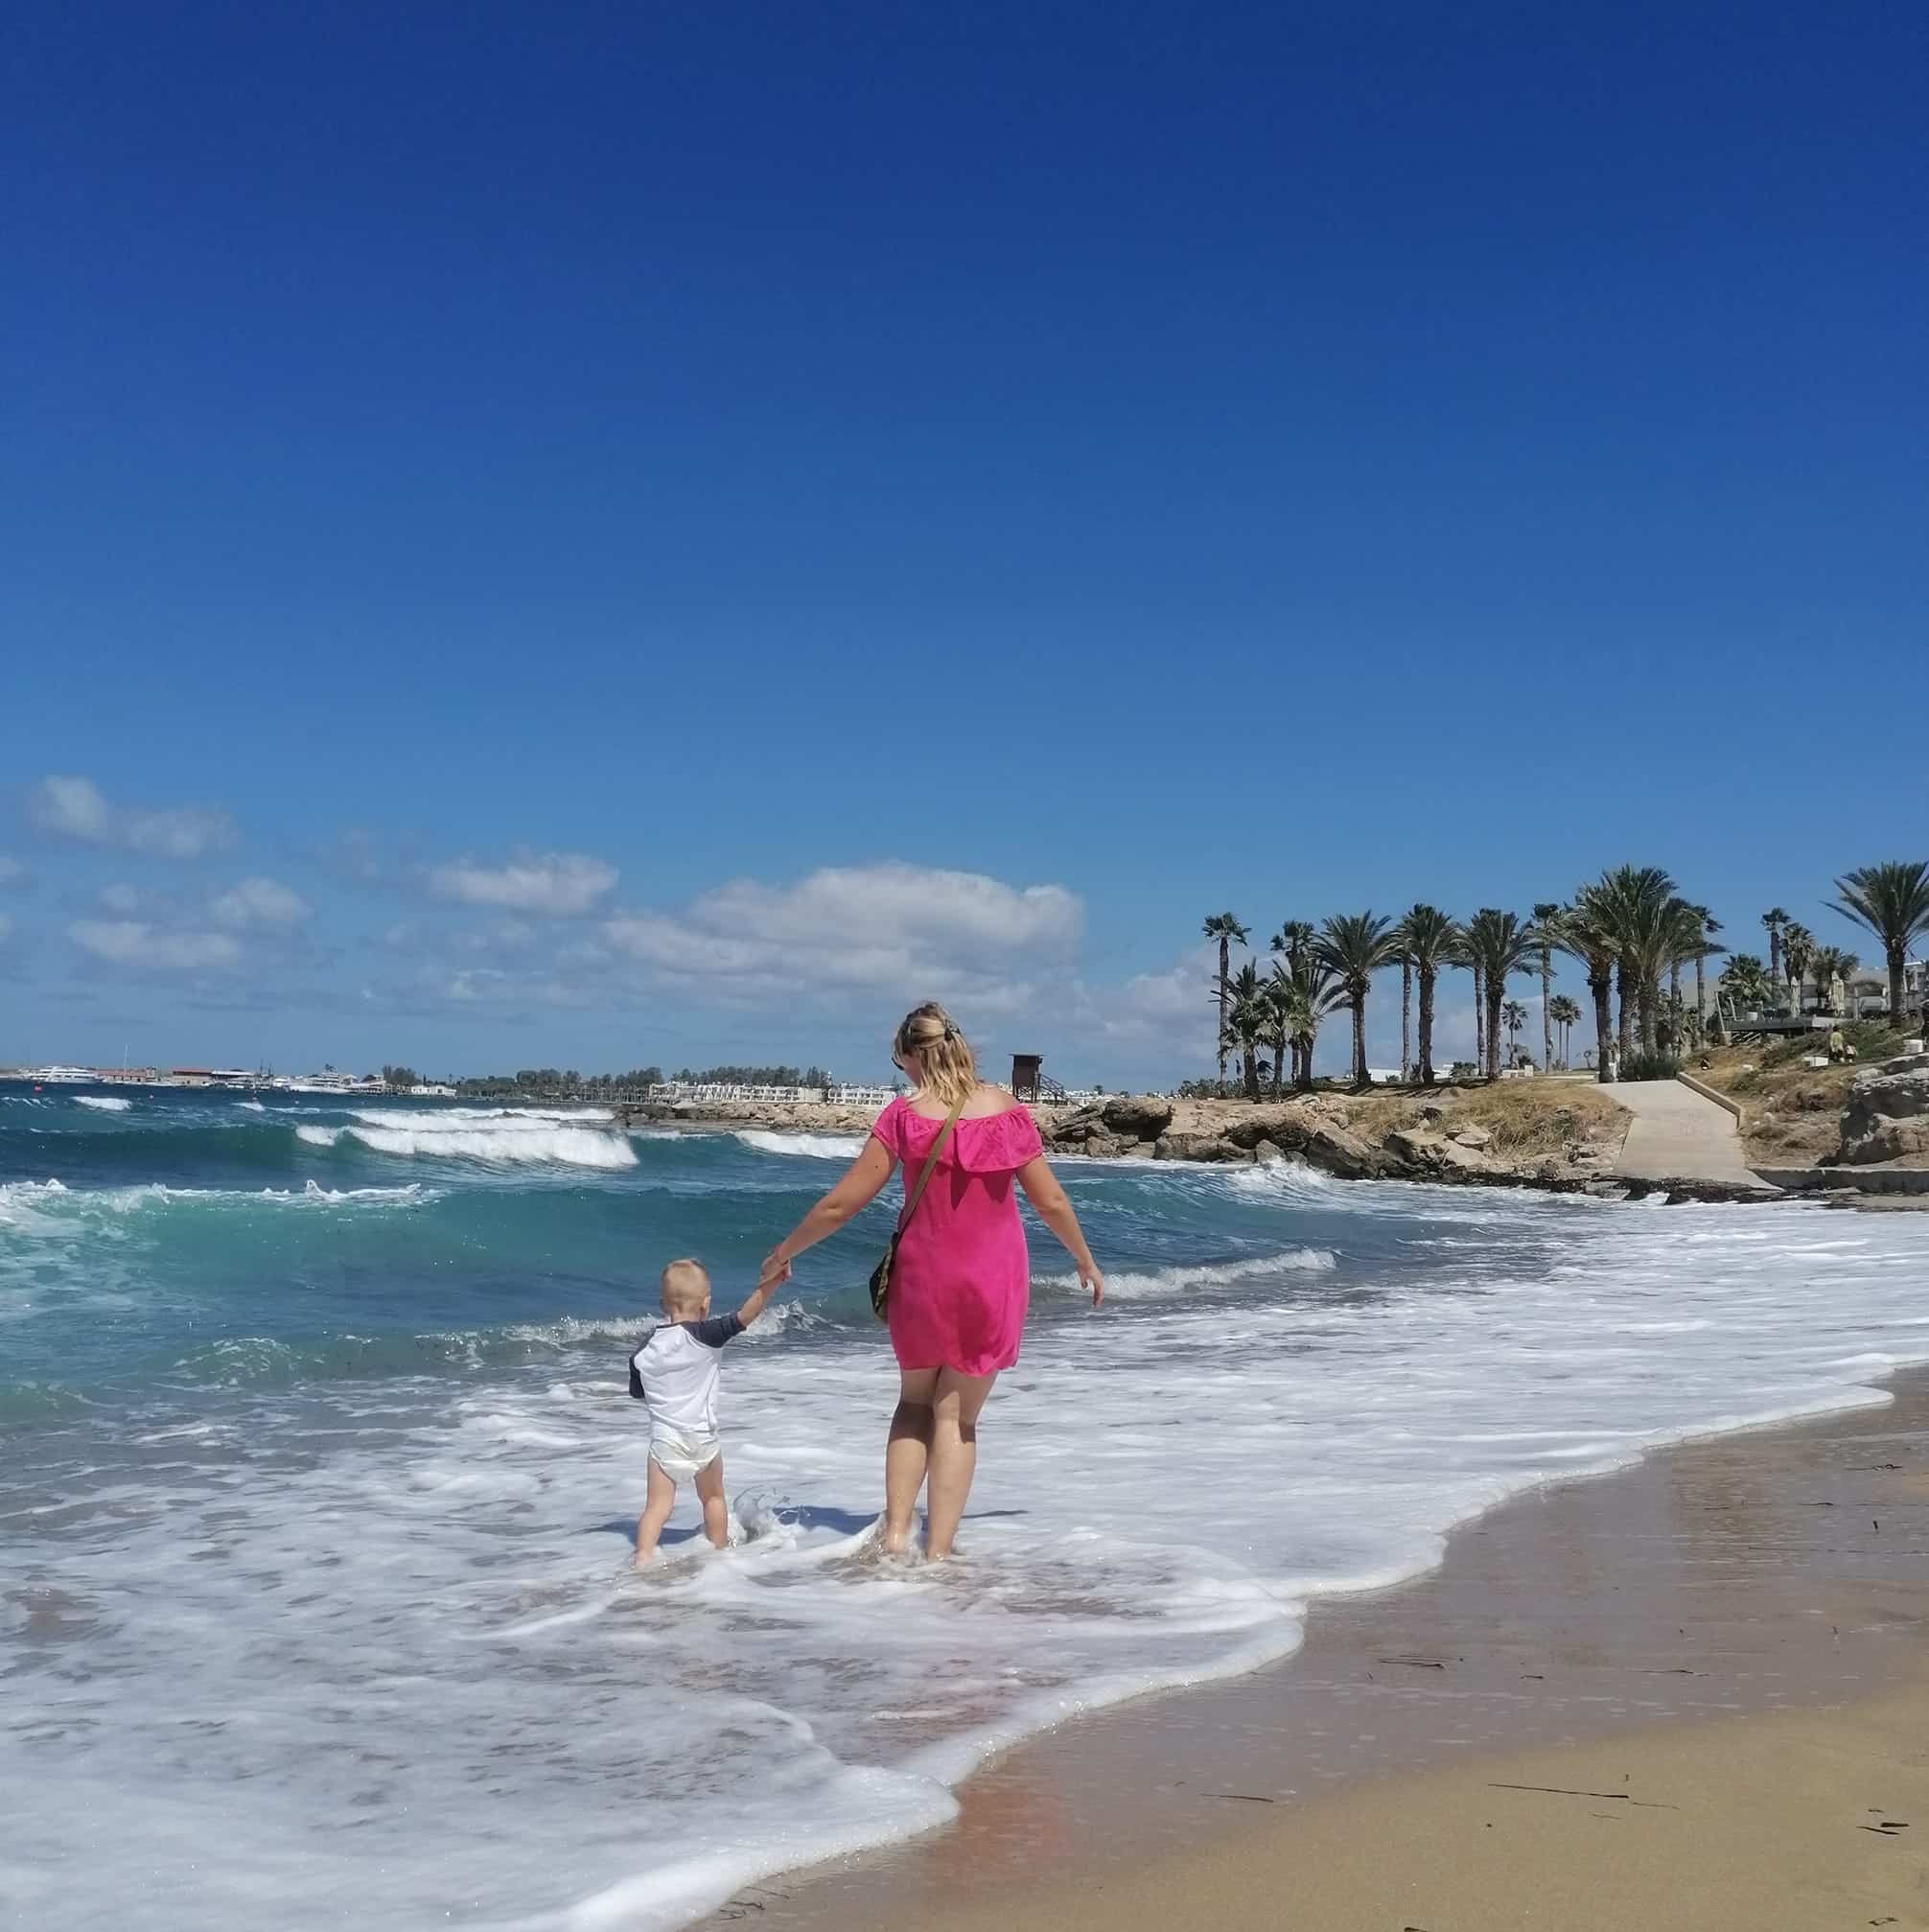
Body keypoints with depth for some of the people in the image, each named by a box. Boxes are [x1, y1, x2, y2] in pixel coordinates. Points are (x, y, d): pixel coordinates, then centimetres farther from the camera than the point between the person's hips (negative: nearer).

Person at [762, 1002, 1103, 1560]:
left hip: (923, 1277, 0)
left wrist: (786, 1249, 9)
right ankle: (938, 1552, 6)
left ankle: (895, 1531, 7)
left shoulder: (904, 1114, -9)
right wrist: (1086, 1261, 16)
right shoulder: (1004, 1108, -5)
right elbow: (1051, 1201, 0)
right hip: (994, 1280, 1)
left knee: (915, 1404, 21)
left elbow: (841, 1204, -6)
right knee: (956, 1417, 11)